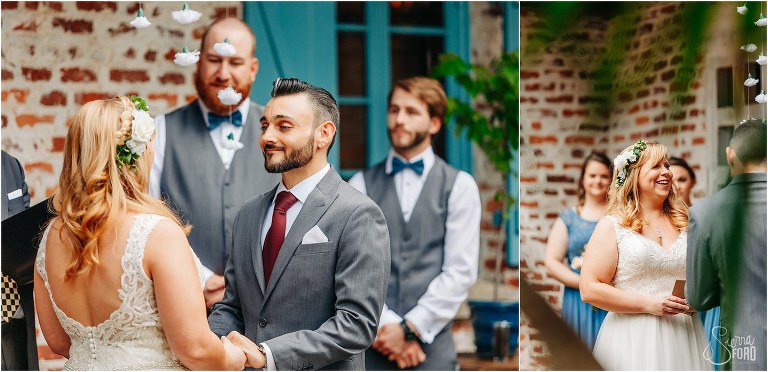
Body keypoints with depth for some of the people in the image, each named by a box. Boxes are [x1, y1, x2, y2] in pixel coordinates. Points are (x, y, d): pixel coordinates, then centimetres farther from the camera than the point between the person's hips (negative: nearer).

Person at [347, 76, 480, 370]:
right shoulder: (360, 186, 8)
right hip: (371, 344, 1)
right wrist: (386, 326, -10)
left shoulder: (459, 186, 5)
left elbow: (461, 271, -2)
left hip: (431, 345, -1)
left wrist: (410, 329, -9)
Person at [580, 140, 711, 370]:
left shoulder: (685, 224, 12)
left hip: (683, 337, 4)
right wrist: (648, 304, -14)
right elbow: (589, 289, -9)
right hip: (633, 340, -4)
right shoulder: (611, 226, -1)